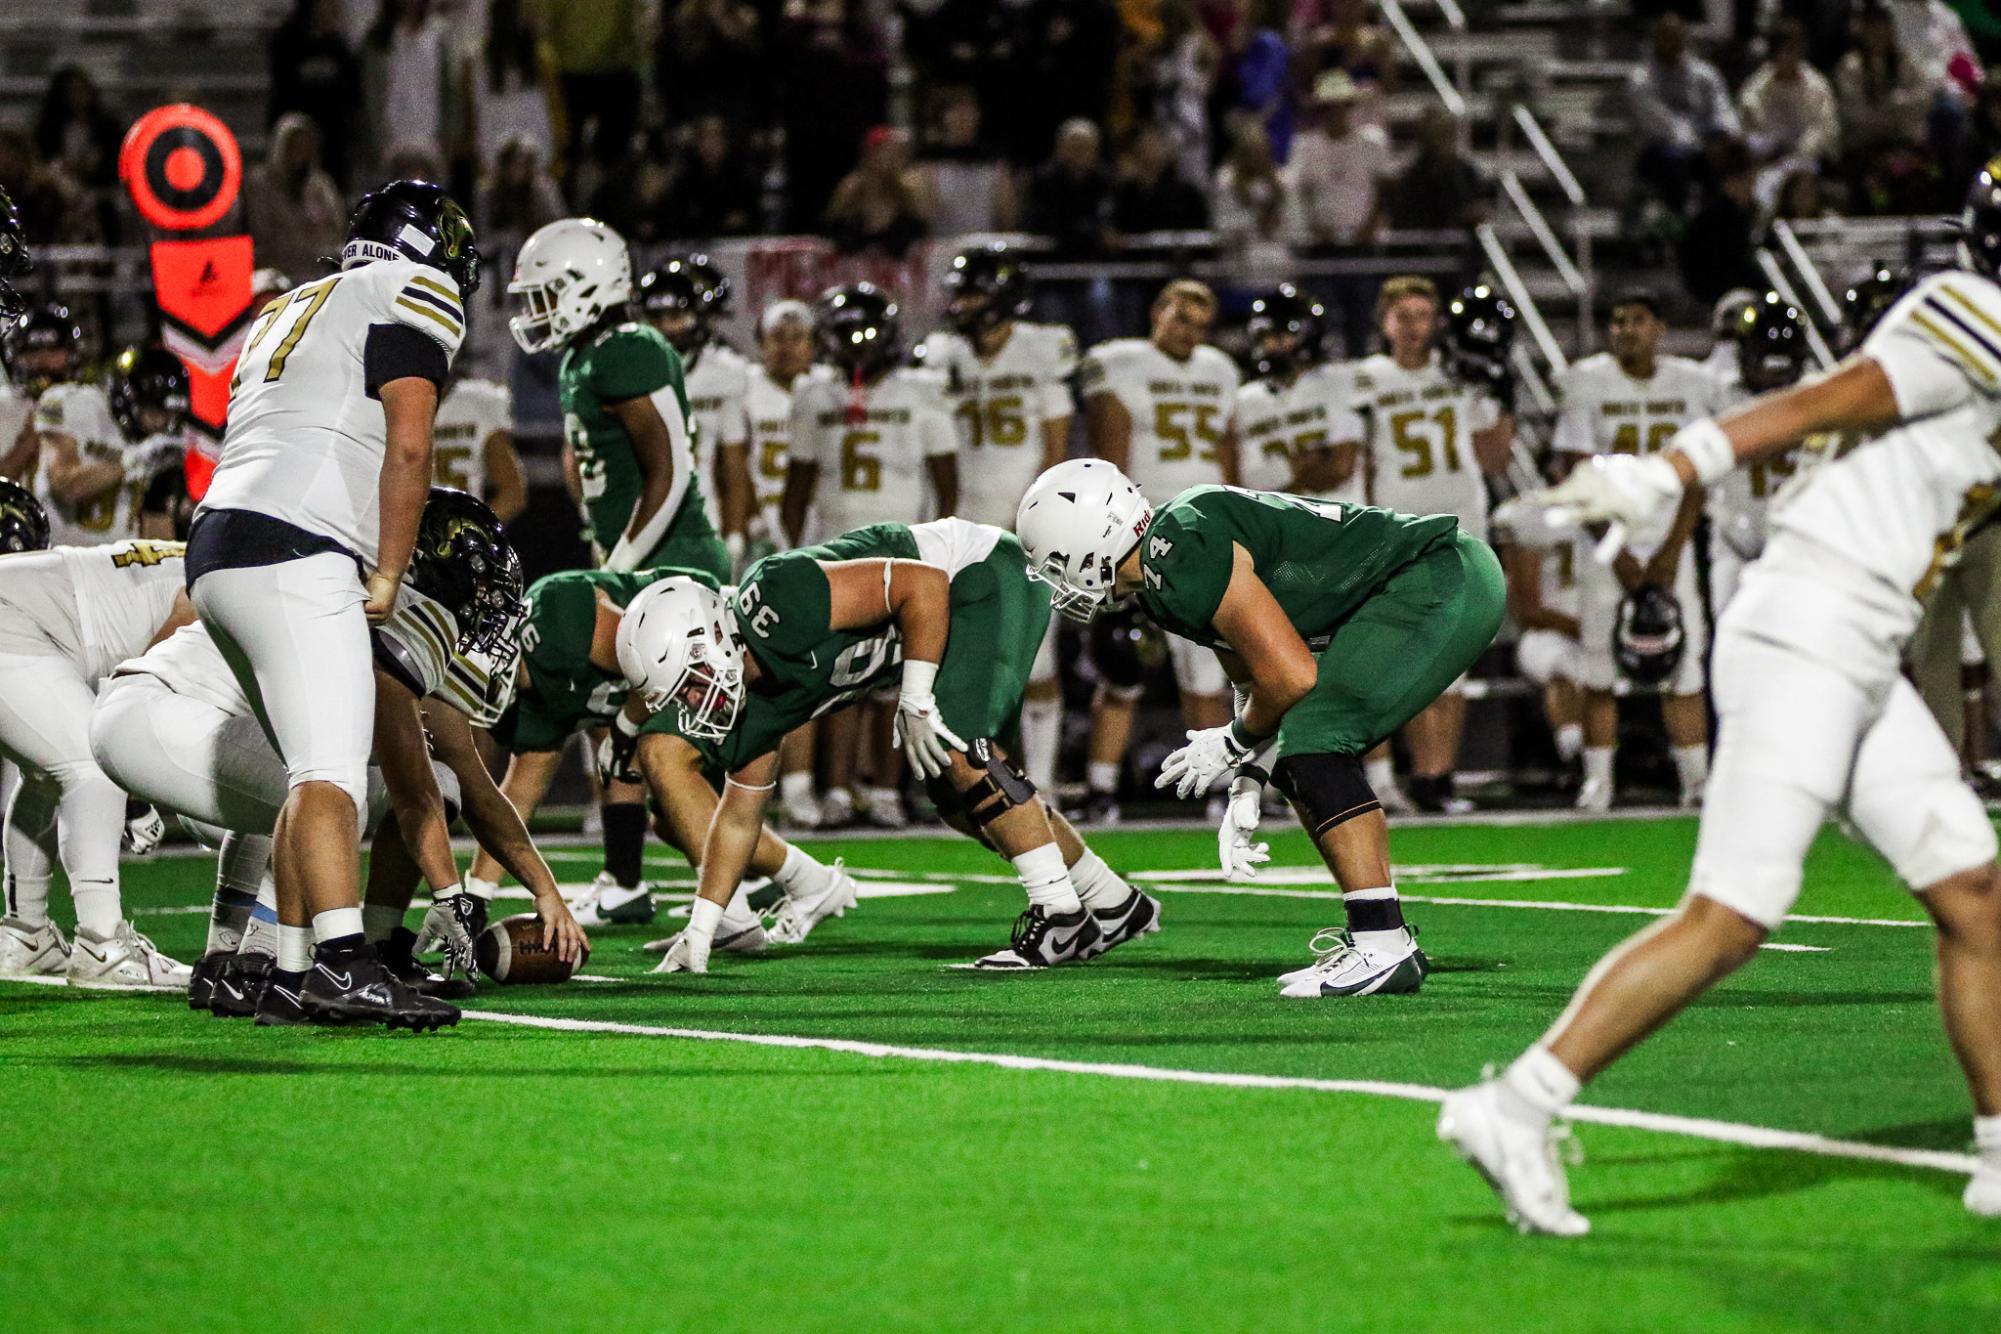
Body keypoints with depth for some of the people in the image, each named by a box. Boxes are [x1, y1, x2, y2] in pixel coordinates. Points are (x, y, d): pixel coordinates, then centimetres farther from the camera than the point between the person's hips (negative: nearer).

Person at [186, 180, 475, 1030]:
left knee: (321, 773, 14)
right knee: (330, 772, -19)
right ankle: (344, 967, -33)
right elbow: (407, 449, -7)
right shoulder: (413, 299, 4)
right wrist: (387, 580, -3)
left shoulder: (290, 312, 29)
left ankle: (293, 970, 13)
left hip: (217, 546, 9)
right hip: (291, 554, -9)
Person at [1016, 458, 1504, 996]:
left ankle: (1384, 946, -17)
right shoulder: (1163, 579, 11)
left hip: (1443, 583, -10)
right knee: (1304, 753, 13)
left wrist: (1234, 744, -2)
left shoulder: (1182, 556, -20)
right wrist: (1244, 792, 14)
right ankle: (1375, 935, 15)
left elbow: (1291, 677, -20)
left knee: (1311, 739, -15)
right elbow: (1255, 680, 21)